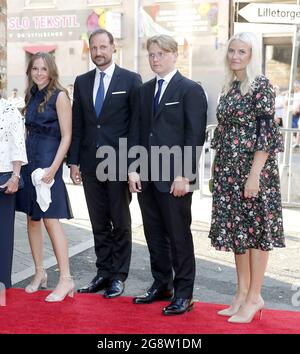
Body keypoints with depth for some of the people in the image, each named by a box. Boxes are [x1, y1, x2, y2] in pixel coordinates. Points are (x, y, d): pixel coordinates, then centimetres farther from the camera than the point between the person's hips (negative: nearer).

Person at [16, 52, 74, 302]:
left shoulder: (59, 96, -6)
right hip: (29, 159, 7)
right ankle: (40, 273, 21)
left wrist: (53, 167, -18)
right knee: (32, 218, 9)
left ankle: (66, 279, -4)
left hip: (48, 161, -7)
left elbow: (66, 136, -10)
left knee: (50, 220, -10)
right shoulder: (31, 96, 13)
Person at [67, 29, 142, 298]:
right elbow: (77, 125, 11)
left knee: (120, 223, 6)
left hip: (119, 162, -4)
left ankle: (119, 276, 16)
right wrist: (74, 161, 5)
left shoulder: (131, 80, -2)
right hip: (91, 163, 4)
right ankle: (103, 273, 21)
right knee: (99, 223, 11)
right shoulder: (82, 82, 11)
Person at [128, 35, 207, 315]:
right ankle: (161, 285, 26)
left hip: (175, 179, -6)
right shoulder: (145, 90, 15)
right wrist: (133, 169, 4)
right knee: (154, 235, 12)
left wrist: (184, 176, -14)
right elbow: (136, 132, 13)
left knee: (179, 236, 2)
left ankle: (183, 294, 13)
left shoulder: (191, 90, -4)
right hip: (146, 177, 6)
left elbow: (195, 136, -9)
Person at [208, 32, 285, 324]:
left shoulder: (260, 85, -10)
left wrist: (255, 174, -20)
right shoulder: (229, 87, 12)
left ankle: (254, 297, 12)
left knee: (255, 229, 1)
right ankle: (242, 293, 22)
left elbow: (267, 132, -15)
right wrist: (218, 170, 15)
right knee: (236, 229, 11)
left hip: (252, 168, -7)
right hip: (229, 169, 8)